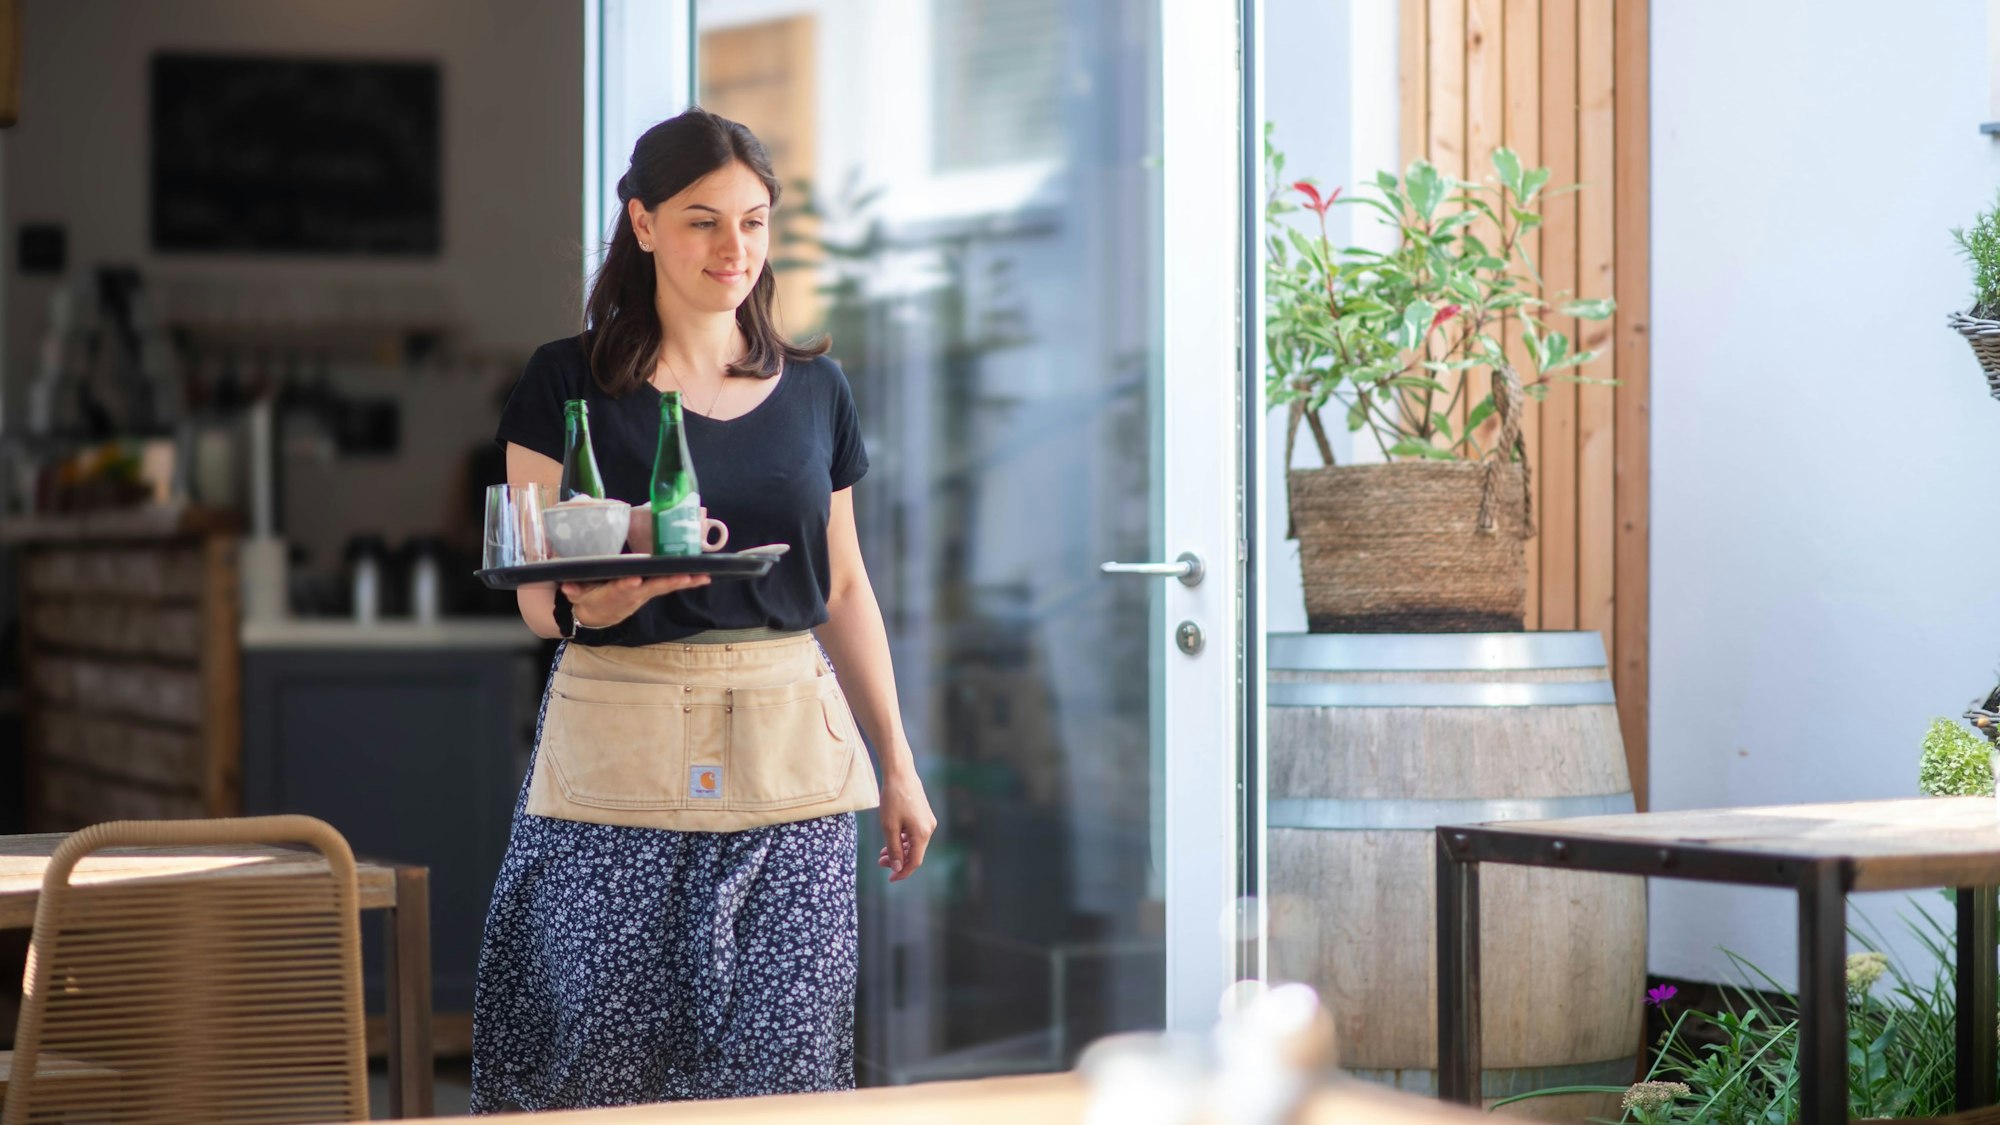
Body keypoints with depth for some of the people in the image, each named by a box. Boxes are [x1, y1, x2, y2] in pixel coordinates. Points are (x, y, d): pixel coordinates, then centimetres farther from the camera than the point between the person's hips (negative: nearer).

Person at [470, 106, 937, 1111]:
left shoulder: (814, 388, 11)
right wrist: (600, 595, -26)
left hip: (790, 756, 3)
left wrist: (897, 763, 14)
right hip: (619, 754, -2)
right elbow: (538, 600, -3)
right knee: (601, 1048, -5)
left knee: (780, 1062, -3)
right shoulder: (568, 384, 0)